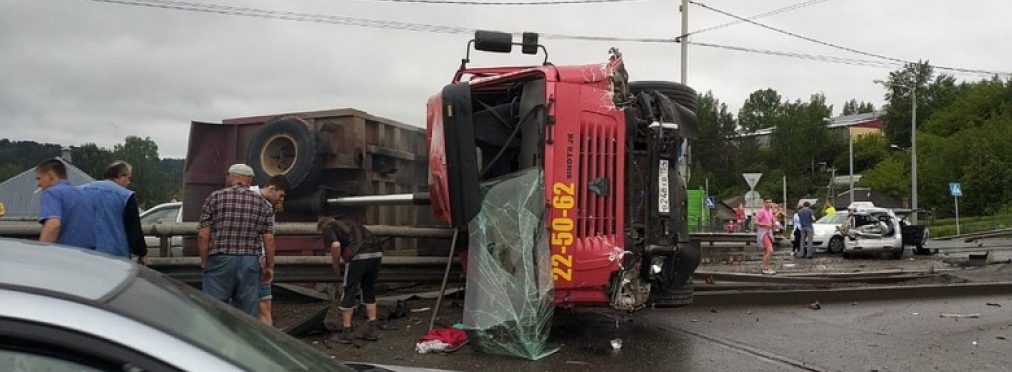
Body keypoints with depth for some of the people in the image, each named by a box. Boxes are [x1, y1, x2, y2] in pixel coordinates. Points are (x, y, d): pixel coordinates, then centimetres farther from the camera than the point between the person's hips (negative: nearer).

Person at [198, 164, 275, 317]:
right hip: (250, 264, 2)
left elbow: (203, 235, -3)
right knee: (247, 314, 7)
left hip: (220, 261, -2)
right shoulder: (261, 203, 7)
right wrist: (269, 266, 11)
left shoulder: (215, 198, 2)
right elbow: (269, 239, 3)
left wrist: (204, 262, 8)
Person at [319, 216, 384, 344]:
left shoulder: (327, 228, 14)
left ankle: (347, 333, 14)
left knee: (348, 293, 8)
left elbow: (335, 245, -9)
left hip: (359, 255, -7)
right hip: (377, 252, 7)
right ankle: (372, 329, 24)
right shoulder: (349, 224, 34)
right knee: (369, 291, 21)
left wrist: (336, 265, 7)